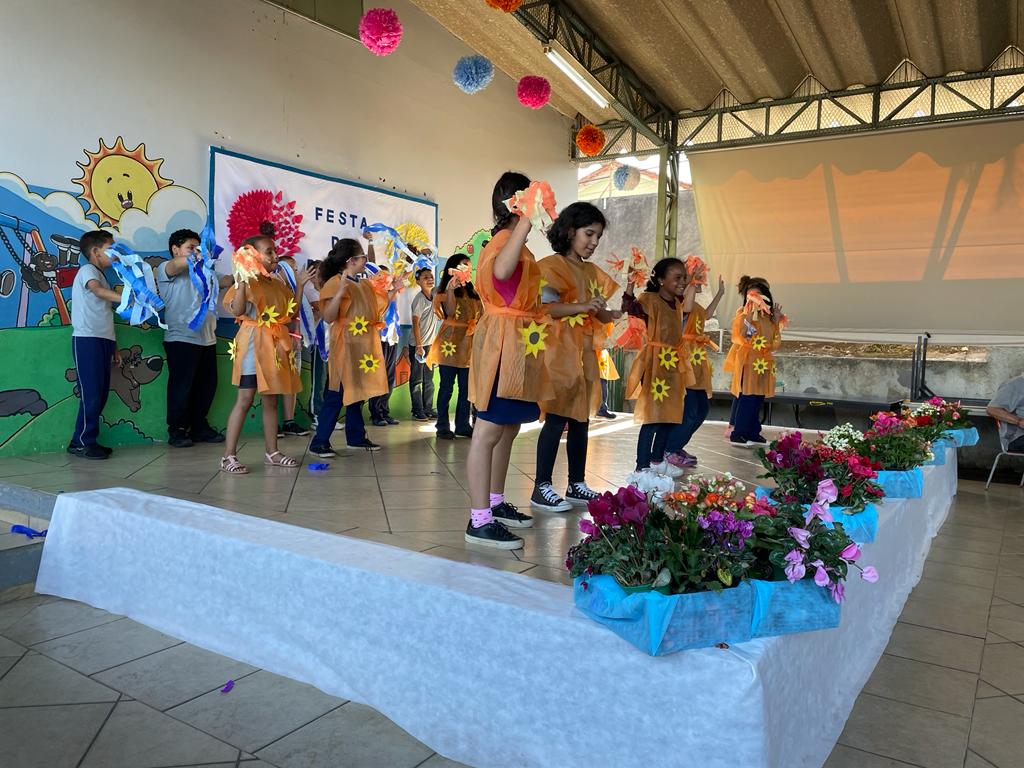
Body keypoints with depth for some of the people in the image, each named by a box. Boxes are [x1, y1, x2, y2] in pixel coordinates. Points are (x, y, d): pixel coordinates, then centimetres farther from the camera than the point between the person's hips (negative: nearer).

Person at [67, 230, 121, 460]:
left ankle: (87, 439, 13)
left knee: (101, 394, 7)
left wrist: (113, 346, 19)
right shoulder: (88, 270, -2)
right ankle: (81, 443, -2)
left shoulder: (101, 276, 23)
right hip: (87, 339, -9)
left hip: (103, 340, 9)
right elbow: (97, 290, -25)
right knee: (91, 394, -9)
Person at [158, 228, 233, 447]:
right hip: (181, 339, -6)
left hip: (207, 339, 6)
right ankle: (176, 431, 9)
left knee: (207, 385, 9)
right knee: (181, 386, -2)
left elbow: (227, 280, 9)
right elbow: (176, 264, -22)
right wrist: (196, 257, -43)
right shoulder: (165, 269, 1)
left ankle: (199, 427, 21)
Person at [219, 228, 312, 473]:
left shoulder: (278, 283, 13)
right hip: (254, 344, -7)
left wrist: (300, 285, 12)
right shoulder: (247, 283, -9)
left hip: (276, 346, 7)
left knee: (271, 400, 12)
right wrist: (242, 280, -28)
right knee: (245, 400, -6)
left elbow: (291, 313, 14)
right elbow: (237, 310, -24)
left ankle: (272, 452, 20)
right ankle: (229, 456, 0)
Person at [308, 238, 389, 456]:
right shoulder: (335, 283, -12)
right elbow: (329, 317, -21)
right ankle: (319, 442, 1)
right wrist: (341, 291, -32)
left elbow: (377, 311, 20)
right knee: (336, 395, -6)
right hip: (345, 347, -8)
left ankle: (356, 437, 24)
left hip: (364, 347, 8)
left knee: (356, 393, 14)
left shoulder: (366, 285, 13)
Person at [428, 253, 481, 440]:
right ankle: (443, 427, 4)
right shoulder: (446, 291, 2)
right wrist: (451, 289, -18)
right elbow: (448, 315, -13)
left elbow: (480, 314, 14)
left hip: (468, 345, 5)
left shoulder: (473, 293, 17)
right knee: (447, 387, -2)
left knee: (466, 388, 5)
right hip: (450, 344, -5)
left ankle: (463, 425, 13)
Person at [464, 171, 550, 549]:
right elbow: (501, 270, -40)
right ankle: (479, 521, -4)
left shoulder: (514, 241, 18)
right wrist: (526, 222, -38)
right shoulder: (506, 238, -14)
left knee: (508, 428, 15)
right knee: (489, 430, -8)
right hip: (503, 343, -11)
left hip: (517, 345, 11)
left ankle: (495, 503, 27)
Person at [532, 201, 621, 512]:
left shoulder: (592, 272, 17)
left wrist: (616, 313, -3)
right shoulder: (552, 266, -5)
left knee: (580, 419, 9)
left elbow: (599, 314, 17)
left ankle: (577, 485, 18)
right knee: (557, 418, -8)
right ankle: (542, 487, 0)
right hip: (559, 349, -7)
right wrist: (581, 307, -23)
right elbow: (543, 308, -16)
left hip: (585, 352, 8)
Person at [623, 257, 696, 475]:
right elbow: (629, 307, -25)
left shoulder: (678, 302, 12)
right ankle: (642, 466, -2)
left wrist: (691, 290, 20)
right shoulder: (650, 299, -10)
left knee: (671, 415, 14)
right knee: (652, 416, -8)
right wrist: (631, 283, -34)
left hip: (675, 363, 8)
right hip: (655, 362, -8)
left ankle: (657, 460, 28)